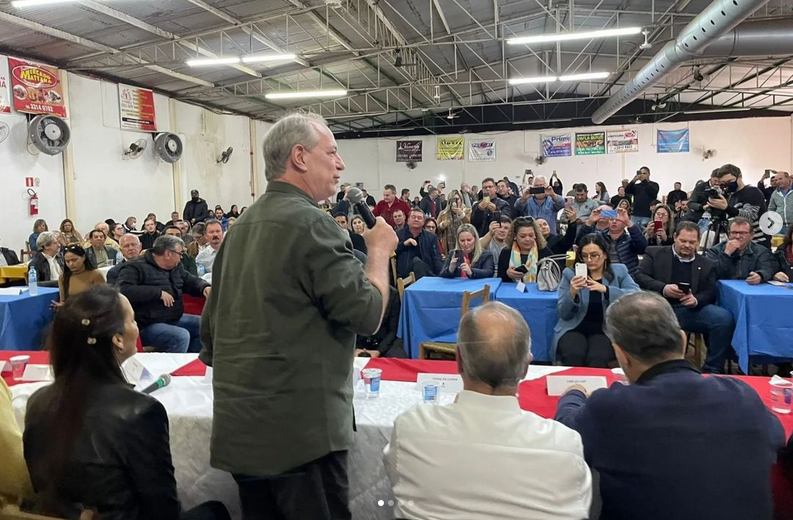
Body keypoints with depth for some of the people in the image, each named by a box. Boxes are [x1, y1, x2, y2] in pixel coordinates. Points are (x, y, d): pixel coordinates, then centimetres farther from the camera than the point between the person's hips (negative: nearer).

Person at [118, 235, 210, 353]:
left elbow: (191, 281, 25)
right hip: (148, 326, -9)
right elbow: (125, 291, -25)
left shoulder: (176, 267, 14)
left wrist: (205, 287, 1)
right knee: (181, 336, -32)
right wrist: (158, 292, -25)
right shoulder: (135, 267, -10)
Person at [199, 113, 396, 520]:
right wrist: (379, 250, -2)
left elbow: (212, 321, 16)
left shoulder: (243, 224, 11)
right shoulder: (309, 221, -16)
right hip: (299, 428, -9)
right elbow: (368, 313, -18)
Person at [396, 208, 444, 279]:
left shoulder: (431, 238, 16)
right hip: (405, 275, -1)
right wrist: (403, 244, -10)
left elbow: (437, 260, 5)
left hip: (426, 273, 1)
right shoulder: (398, 235, 14)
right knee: (416, 260, -31)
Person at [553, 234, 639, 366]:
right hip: (574, 328, 0)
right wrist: (572, 293, -16)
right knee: (573, 356, -30)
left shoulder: (619, 271, 9)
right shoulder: (570, 274, 7)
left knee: (597, 359, -30)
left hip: (606, 330, 0)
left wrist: (605, 289, -20)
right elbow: (563, 314, 3)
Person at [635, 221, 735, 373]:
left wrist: (696, 300, -13)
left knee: (725, 318, -24)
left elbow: (711, 293, 12)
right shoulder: (655, 253, 14)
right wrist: (663, 288, -16)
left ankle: (712, 370, -9)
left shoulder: (707, 264, 21)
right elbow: (640, 276, 2)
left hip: (690, 310, 3)